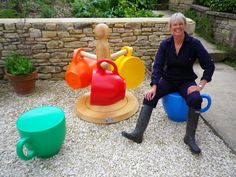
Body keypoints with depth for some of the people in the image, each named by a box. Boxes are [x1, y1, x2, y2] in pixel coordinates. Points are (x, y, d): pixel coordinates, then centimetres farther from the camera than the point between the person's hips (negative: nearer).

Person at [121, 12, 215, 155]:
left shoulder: (194, 43, -13)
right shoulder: (165, 44, -7)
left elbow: (209, 66, -12)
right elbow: (158, 66, -10)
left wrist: (200, 86, -21)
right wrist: (154, 86, -23)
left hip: (186, 82, -1)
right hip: (168, 80, 2)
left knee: (196, 99, -32)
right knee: (150, 96, -23)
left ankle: (190, 137, -15)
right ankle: (138, 133, -25)